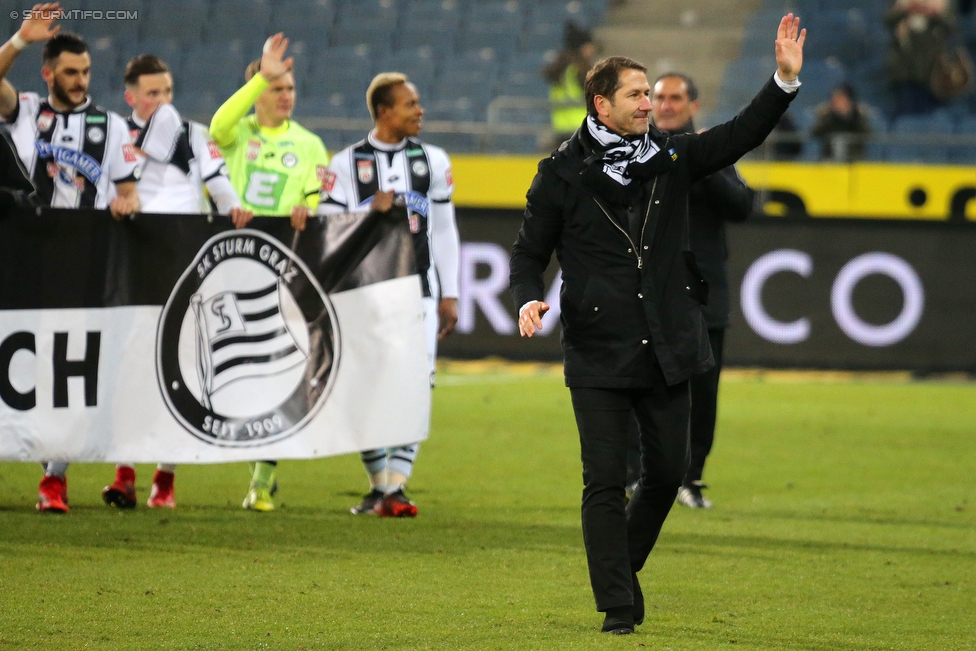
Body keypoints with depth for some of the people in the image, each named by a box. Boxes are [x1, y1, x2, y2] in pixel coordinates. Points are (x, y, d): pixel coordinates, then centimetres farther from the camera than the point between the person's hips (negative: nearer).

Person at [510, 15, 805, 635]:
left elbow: (740, 136, 1)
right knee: (605, 481, -4)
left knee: (668, 471, 9)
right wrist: (529, 299, -16)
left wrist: (785, 81, -13)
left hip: (668, 350, 4)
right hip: (598, 352, -4)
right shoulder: (563, 173, -2)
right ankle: (618, 606, 2)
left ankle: (624, 565, 33)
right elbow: (531, 251, 4)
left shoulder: (671, 155, 7)